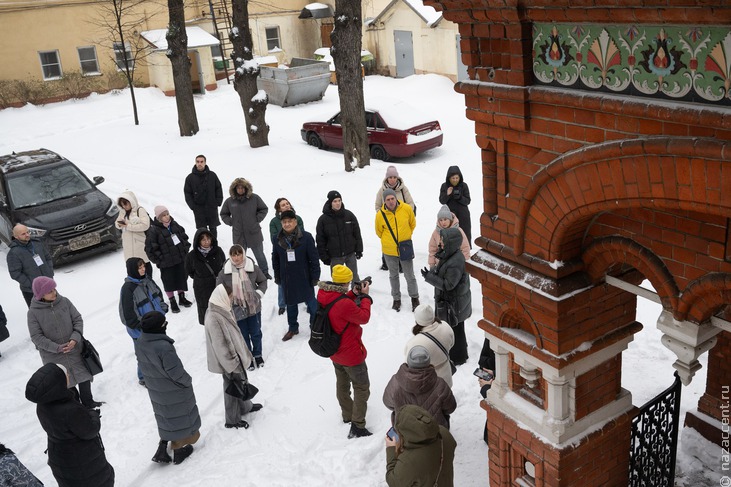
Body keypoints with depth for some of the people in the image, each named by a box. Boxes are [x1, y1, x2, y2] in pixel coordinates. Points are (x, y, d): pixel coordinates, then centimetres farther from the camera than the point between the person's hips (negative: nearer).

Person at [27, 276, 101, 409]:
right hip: (53, 356, -3)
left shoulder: (64, 302, -8)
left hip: (74, 350, 3)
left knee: (84, 376, 13)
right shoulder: (33, 312, -14)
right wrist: (57, 348, -21)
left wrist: (75, 339, -17)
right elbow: (36, 337, -13)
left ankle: (88, 402, 34)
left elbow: (78, 320, -2)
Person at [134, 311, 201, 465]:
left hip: (155, 390, 7)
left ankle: (162, 449, 29)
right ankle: (178, 451, 32)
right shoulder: (164, 347, -36)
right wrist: (187, 381, -9)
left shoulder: (139, 343, -11)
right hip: (174, 392, -6)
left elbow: (143, 366, 4)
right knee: (179, 418, 16)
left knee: (166, 418, 26)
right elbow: (176, 372, -28)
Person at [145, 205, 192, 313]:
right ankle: (172, 302, 21)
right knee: (169, 281, 5)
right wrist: (159, 260, -13)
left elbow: (184, 237, 16)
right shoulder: (154, 230, -16)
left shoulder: (174, 224, 2)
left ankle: (182, 298, 35)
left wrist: (185, 249, 9)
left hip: (180, 259, 6)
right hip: (166, 263, -5)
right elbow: (150, 248, -13)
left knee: (182, 277, 16)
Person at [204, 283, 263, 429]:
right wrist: (233, 364, -19)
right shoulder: (214, 318, -31)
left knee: (242, 381, 26)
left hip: (235, 357, 9)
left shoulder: (221, 310, -1)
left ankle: (245, 406, 49)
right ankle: (232, 420, 28)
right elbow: (220, 346, -27)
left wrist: (243, 353, 18)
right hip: (229, 362, -9)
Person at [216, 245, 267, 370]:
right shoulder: (224, 272, -10)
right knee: (243, 335, 11)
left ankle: (257, 355, 38)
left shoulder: (253, 268, -8)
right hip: (237, 310, -1)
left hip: (253, 307, 1)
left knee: (256, 333, 16)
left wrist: (259, 293, -7)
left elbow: (262, 281, 7)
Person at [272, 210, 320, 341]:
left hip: (304, 277, -3)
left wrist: (315, 276, -10)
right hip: (287, 278, 3)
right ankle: (293, 328, 31)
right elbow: (275, 260, 8)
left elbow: (314, 258, -10)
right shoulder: (278, 239, -2)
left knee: (311, 301, 9)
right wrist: (277, 276, 9)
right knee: (290, 303, 15)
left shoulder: (306, 237, -13)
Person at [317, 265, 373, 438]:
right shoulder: (345, 304, -35)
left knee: (342, 384, 26)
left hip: (334, 352, 8)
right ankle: (357, 427, 9)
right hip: (351, 354, -8)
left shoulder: (323, 296, -10)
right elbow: (364, 317, -19)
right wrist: (365, 296, -10)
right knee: (362, 388, 7)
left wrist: (353, 294, -2)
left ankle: (347, 415, 44)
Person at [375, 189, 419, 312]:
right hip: (389, 251, 0)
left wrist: (406, 237, 10)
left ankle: (414, 298, 29)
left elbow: (413, 224, 7)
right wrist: (389, 241, 8)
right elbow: (379, 231, 4)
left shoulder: (406, 209, -12)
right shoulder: (380, 214, -14)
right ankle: (396, 299, 31)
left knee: (410, 275, 9)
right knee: (393, 276, 16)